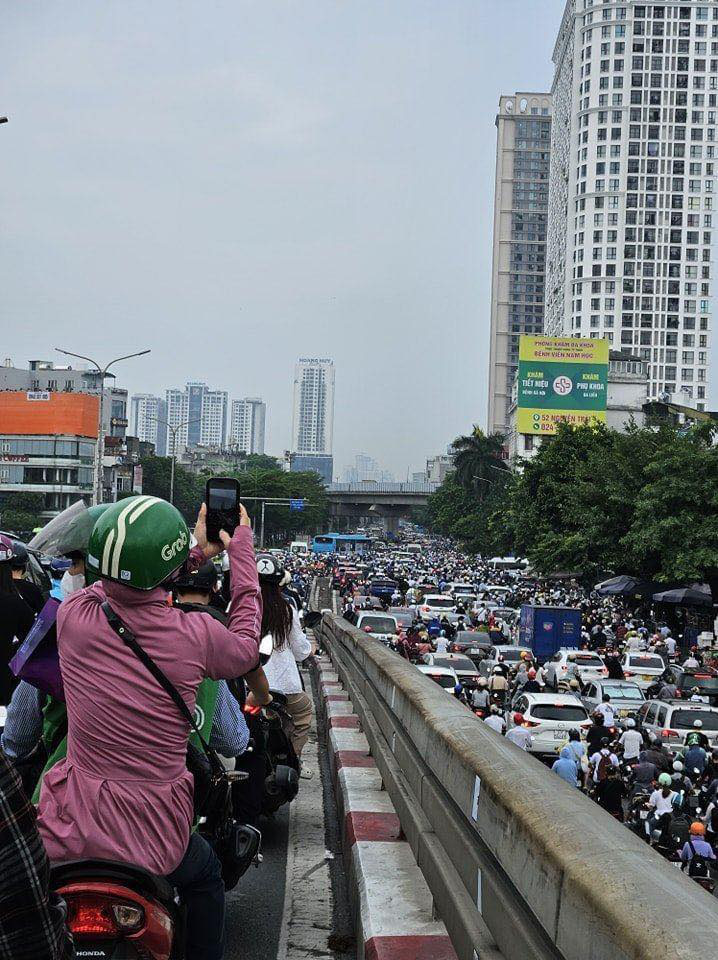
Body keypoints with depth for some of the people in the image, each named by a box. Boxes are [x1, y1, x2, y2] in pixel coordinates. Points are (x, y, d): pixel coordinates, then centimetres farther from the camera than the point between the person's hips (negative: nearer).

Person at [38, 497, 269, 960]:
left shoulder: (73, 614, -15)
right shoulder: (196, 635, -19)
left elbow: (116, 587, 10)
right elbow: (246, 650, 5)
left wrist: (197, 552, 19)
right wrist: (242, 548, 12)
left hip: (67, 836, 1)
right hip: (152, 844, 0)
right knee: (207, 875, 33)